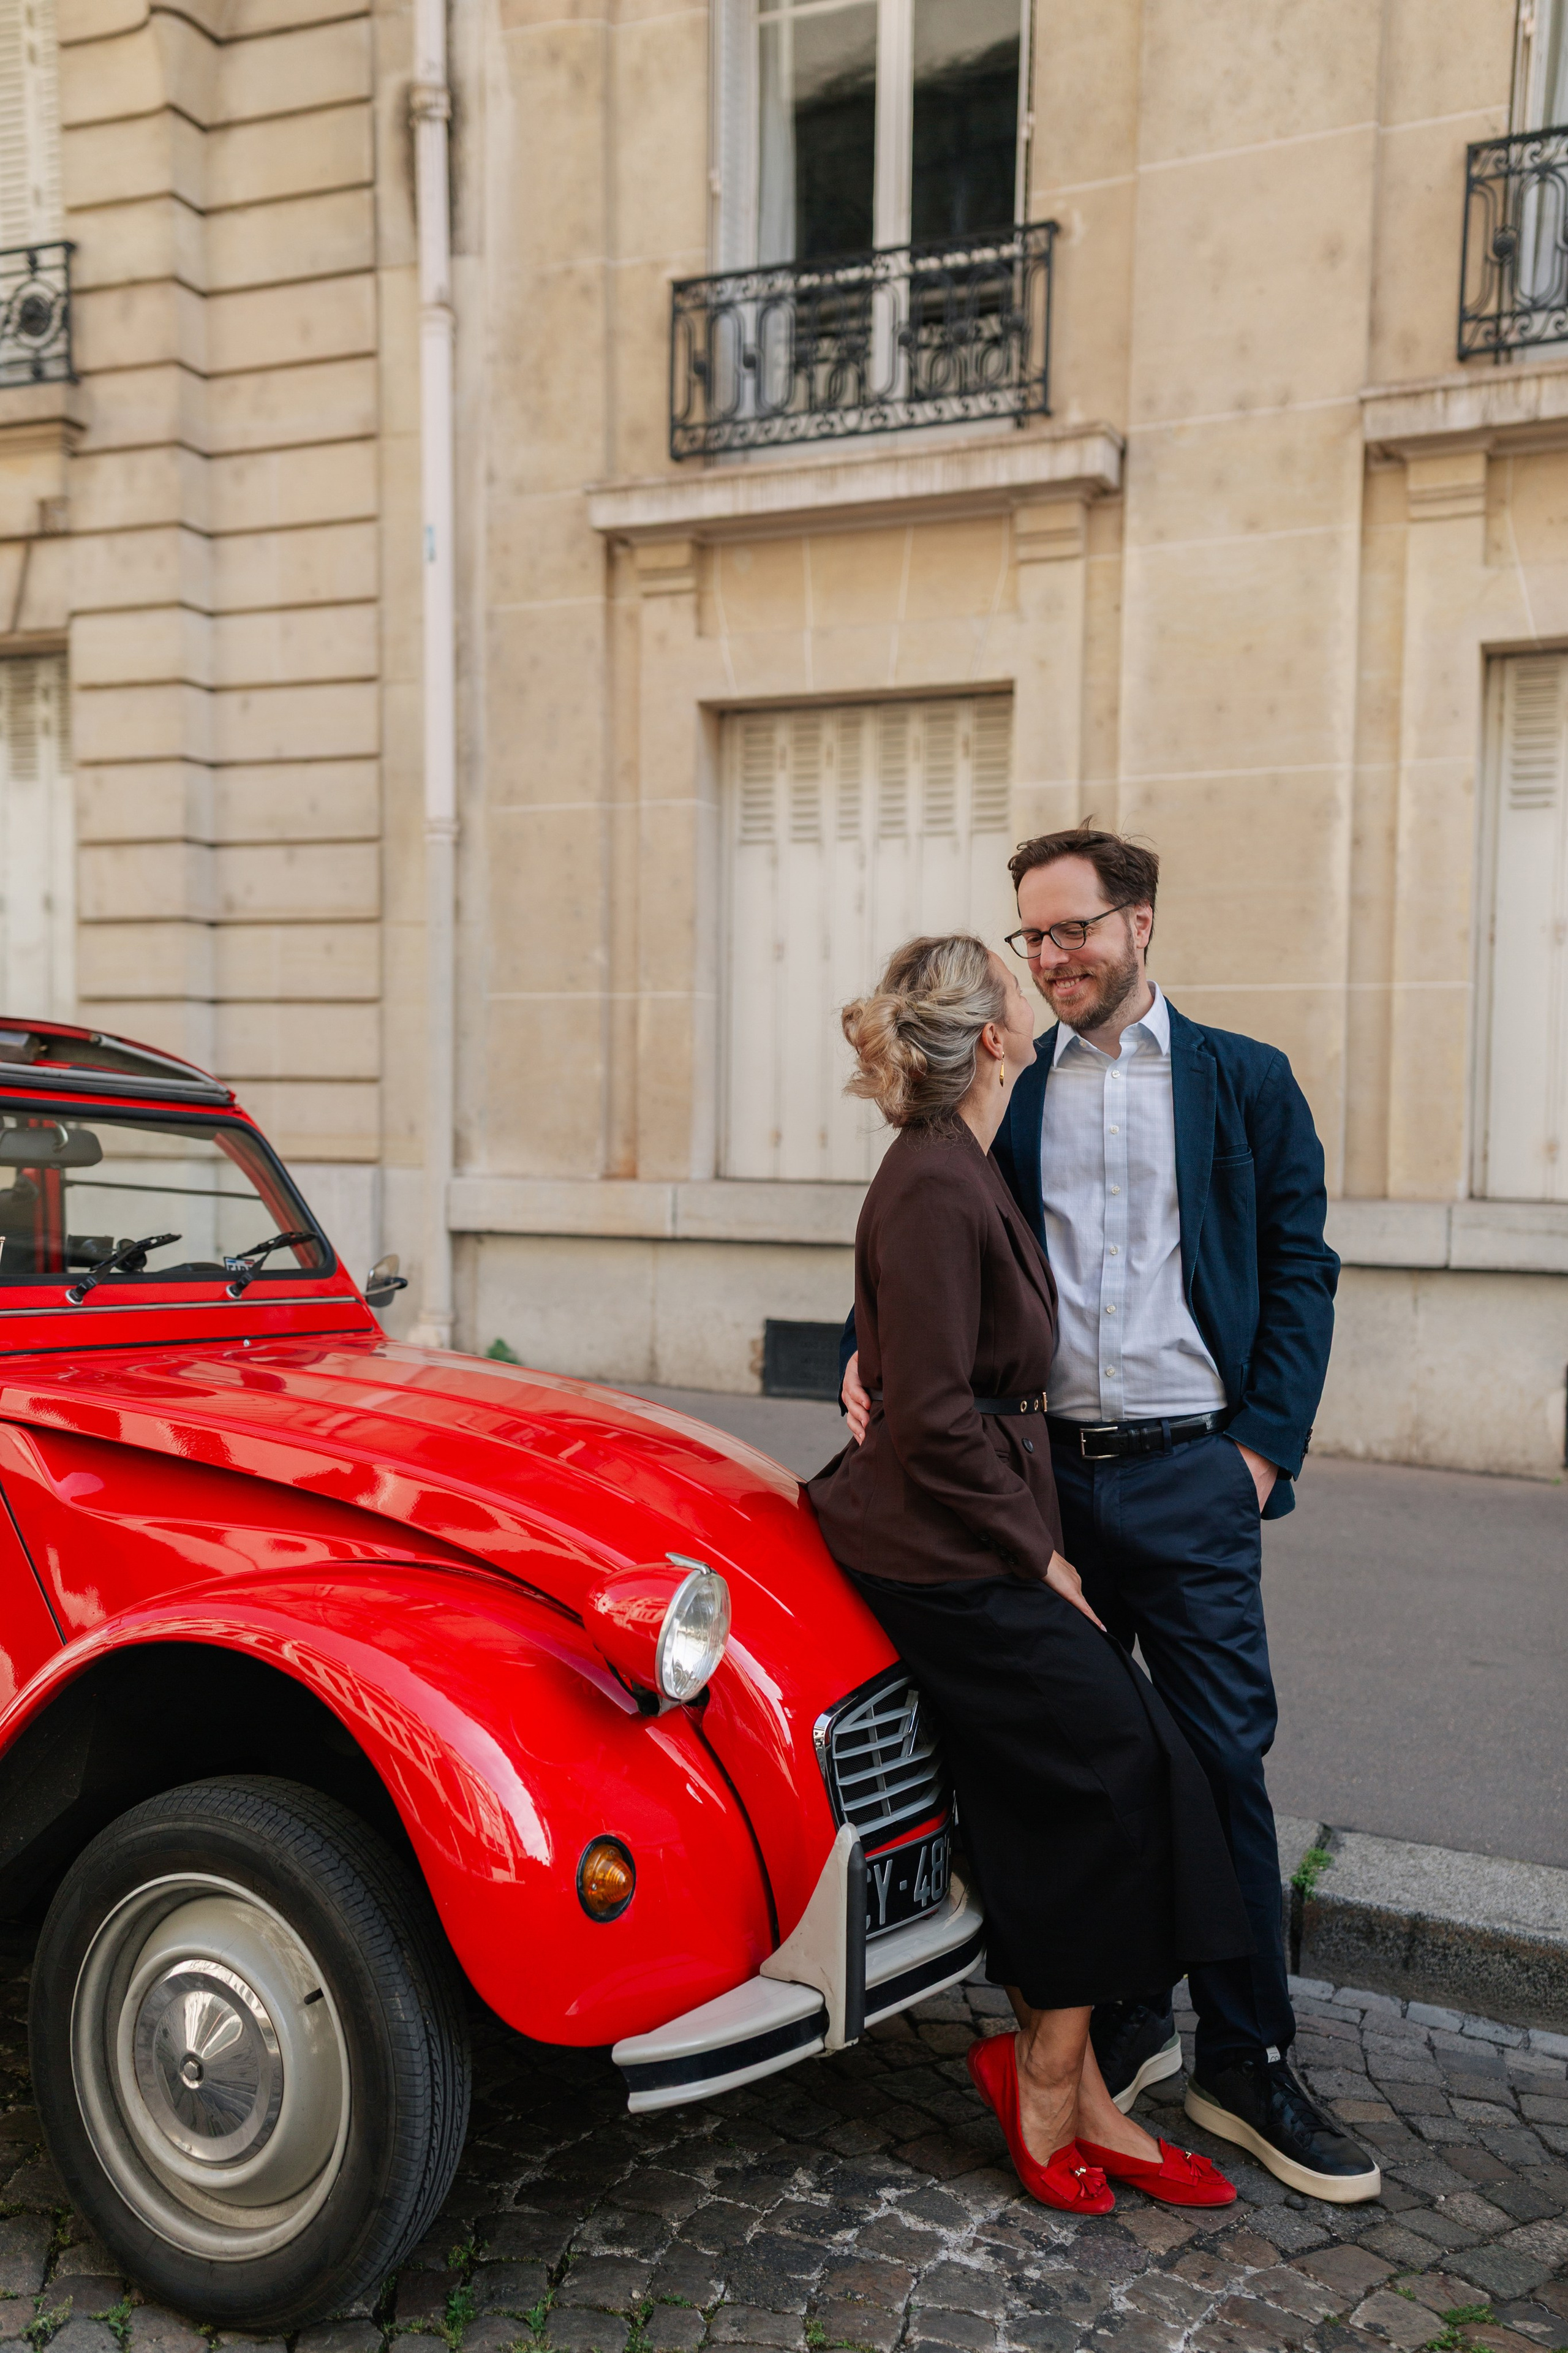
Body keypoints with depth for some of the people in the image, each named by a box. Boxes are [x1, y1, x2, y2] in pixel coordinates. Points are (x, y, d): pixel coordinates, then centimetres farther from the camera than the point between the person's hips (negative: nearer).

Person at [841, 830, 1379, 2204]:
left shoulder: (1244, 1082, 5)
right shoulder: (1006, 1094, 9)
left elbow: (1299, 1270, 2)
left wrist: (1266, 1444, -7)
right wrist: (873, 1357, -12)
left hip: (1189, 1476, -2)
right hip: (1046, 1475, 2)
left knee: (1223, 1766, 2)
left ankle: (1247, 2066, 17)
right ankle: (1121, 2026, 28)